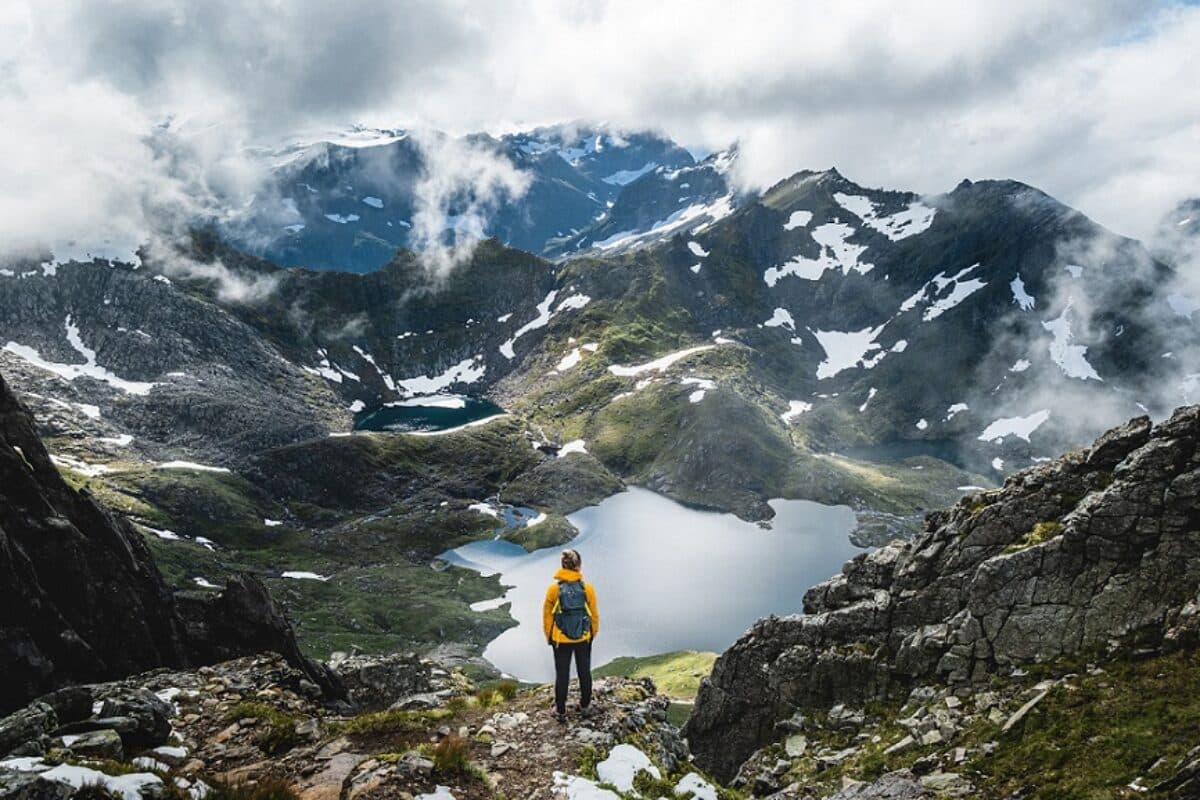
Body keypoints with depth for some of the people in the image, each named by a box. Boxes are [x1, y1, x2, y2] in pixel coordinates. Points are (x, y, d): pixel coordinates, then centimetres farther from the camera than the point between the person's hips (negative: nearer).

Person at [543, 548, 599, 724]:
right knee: (584, 672, 19)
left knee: (562, 675, 12)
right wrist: (594, 633, 14)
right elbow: (594, 615, -3)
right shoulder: (588, 589, -14)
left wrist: (548, 636, 9)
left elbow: (547, 616, -6)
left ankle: (560, 711, 23)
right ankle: (585, 706, 33)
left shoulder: (554, 589, -15)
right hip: (584, 639, 1)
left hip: (561, 640, -1)